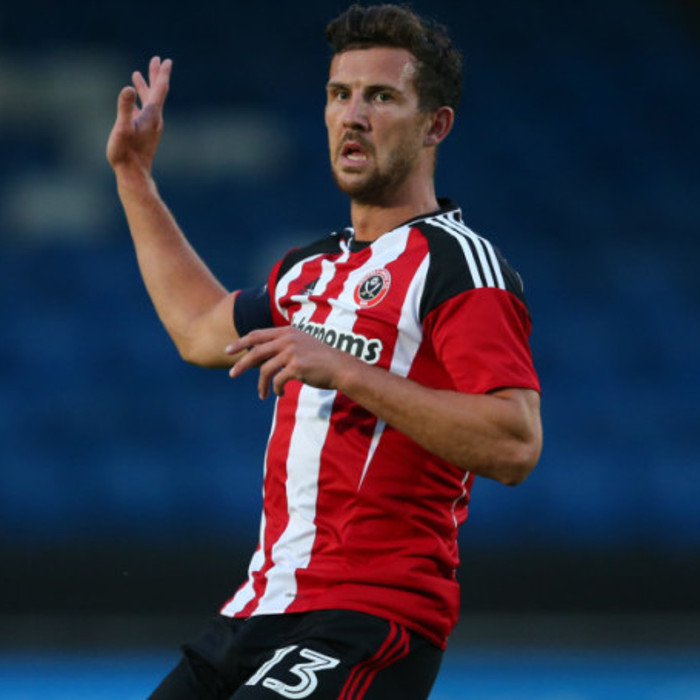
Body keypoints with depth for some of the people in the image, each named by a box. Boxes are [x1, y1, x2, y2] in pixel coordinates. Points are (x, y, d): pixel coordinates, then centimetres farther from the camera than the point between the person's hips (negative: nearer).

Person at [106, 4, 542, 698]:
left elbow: (516, 445, -20)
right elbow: (203, 330, 39)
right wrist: (134, 175, 43)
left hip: (372, 616, -8)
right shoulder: (314, 269, 18)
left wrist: (346, 371, -23)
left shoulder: (459, 263, -8)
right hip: (260, 607, 8)